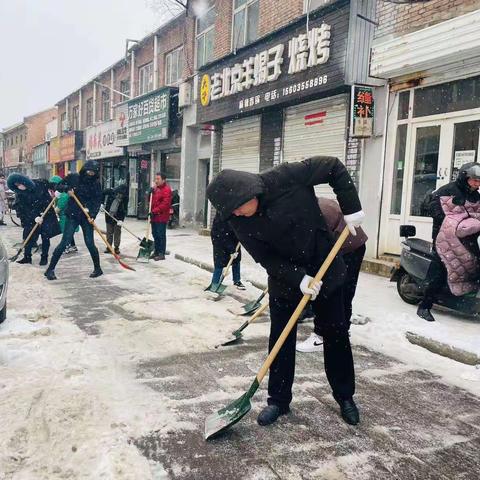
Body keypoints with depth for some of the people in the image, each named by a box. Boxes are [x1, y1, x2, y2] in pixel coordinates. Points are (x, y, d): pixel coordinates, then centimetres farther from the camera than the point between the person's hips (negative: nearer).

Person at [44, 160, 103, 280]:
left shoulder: (96, 183, 0)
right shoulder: (73, 177, -1)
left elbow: (98, 201, -3)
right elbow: (58, 186, 7)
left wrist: (93, 214, -17)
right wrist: (67, 188, -15)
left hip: (87, 216, 1)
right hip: (72, 215, 0)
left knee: (90, 243, -3)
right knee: (65, 242, -5)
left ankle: (98, 269, 14)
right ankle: (50, 269, 6)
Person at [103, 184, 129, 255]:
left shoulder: (125, 198, -15)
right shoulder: (109, 192, -11)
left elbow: (124, 209, -16)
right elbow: (101, 195, 7)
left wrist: (121, 219, -25)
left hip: (118, 217, -2)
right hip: (109, 216, 2)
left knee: (117, 232, 1)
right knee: (109, 232, 8)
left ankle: (117, 248, 10)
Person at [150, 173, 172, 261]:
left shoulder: (166, 189, -12)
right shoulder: (156, 188, 17)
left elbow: (165, 204, -21)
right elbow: (151, 200, 23)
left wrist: (155, 211, -22)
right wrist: (151, 193, 3)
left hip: (161, 217, -9)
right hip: (154, 216, 9)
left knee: (161, 235, -4)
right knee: (155, 234, 14)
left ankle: (161, 254, 2)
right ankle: (156, 252, 24)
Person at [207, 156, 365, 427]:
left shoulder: (284, 178, -27)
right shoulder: (239, 221, -17)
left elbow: (334, 167, -17)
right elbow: (267, 259, -16)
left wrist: (351, 209, -21)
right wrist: (299, 279, -28)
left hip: (325, 266, -1)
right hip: (285, 276, 2)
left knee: (336, 333, 8)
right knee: (281, 339, 3)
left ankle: (345, 397, 27)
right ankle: (279, 400, 21)